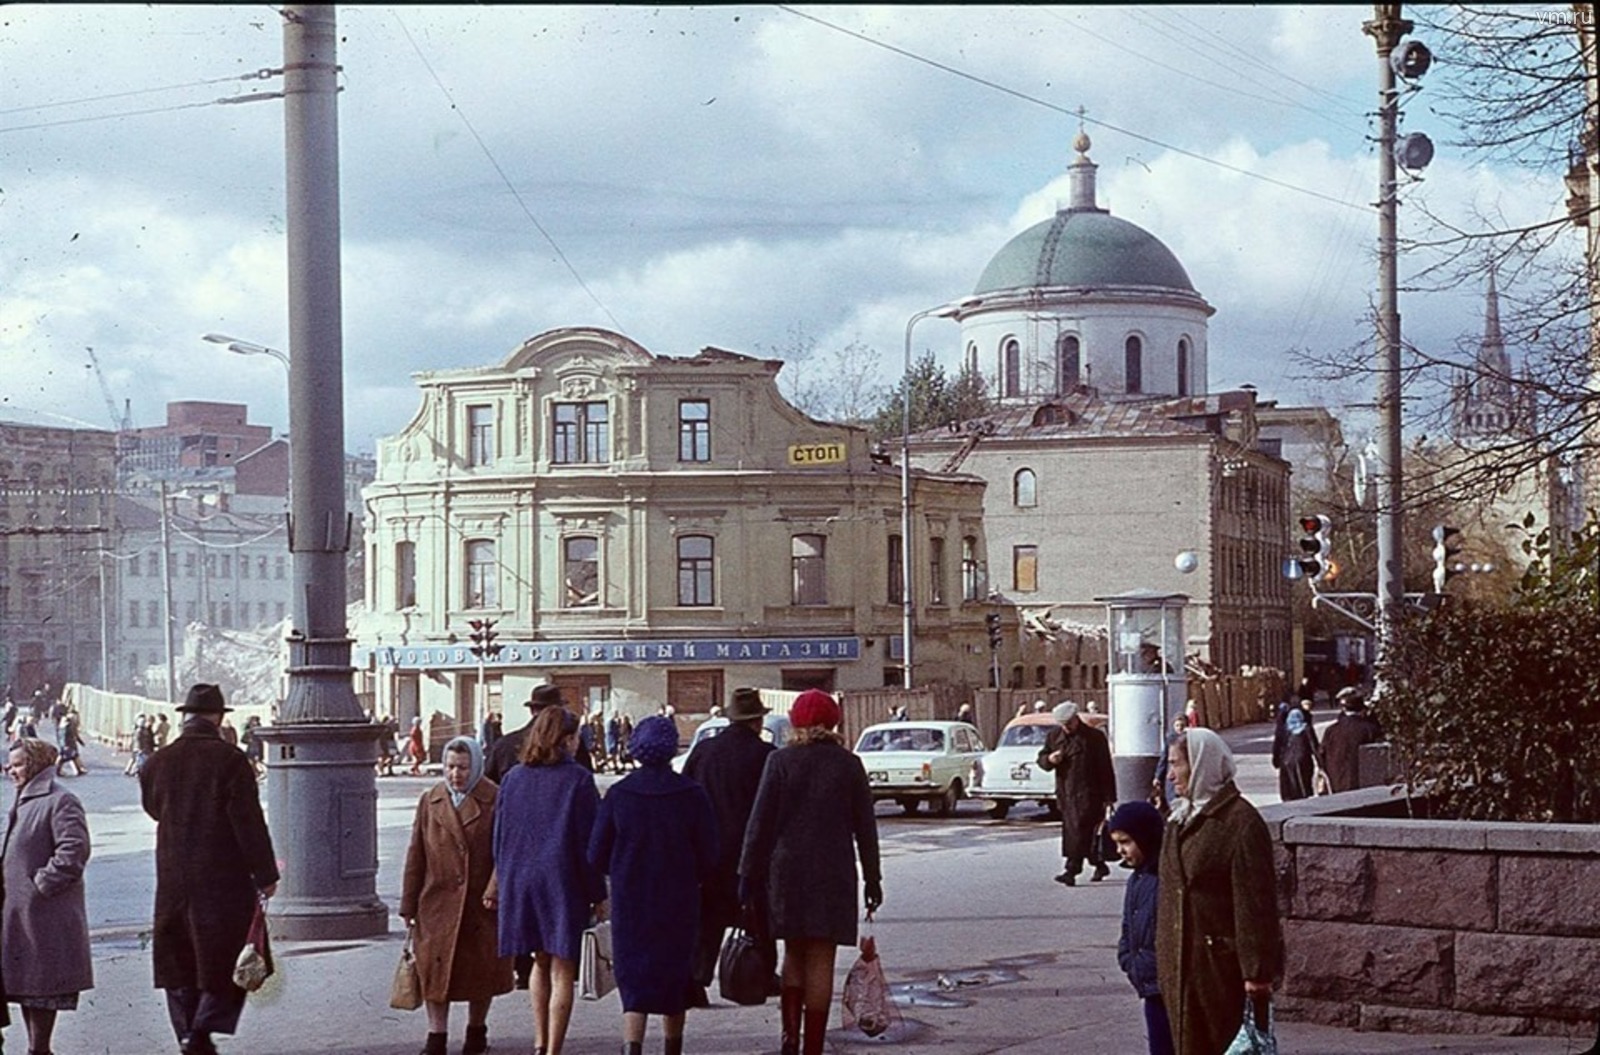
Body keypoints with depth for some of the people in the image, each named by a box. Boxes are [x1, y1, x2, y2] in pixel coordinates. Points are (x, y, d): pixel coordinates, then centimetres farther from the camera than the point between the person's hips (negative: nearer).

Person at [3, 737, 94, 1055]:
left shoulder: (60, 802, -14)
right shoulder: (24, 801, 15)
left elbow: (74, 850, -23)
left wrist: (42, 884, -20)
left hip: (45, 913, -10)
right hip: (18, 910, 10)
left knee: (41, 984, -3)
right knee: (23, 982, 13)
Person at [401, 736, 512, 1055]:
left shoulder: (494, 801, -4)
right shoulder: (430, 801, 6)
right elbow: (416, 856, 7)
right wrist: (409, 904, 5)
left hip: (482, 903, -2)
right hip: (438, 902, 2)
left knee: (480, 969, 9)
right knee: (435, 968, -1)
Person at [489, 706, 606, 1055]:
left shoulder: (514, 778, 4)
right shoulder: (578, 780, -9)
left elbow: (500, 837, 10)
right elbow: (588, 841, -9)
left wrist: (500, 883, 19)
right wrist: (597, 894, -3)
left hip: (520, 881, 5)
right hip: (564, 883, -5)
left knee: (541, 962, 20)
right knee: (562, 970, 1)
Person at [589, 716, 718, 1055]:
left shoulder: (618, 794, -7)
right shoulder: (692, 795, -8)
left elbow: (597, 855, -2)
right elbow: (709, 856, -5)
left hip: (629, 901, -1)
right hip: (679, 902, 1)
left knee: (634, 978, 0)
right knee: (675, 976, 17)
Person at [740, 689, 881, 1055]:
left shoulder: (781, 761, -2)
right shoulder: (849, 764, 1)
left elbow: (760, 823, -4)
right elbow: (865, 828, 4)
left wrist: (749, 878, 1)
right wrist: (872, 880, 13)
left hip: (787, 870, 0)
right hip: (834, 874, 0)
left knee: (794, 953, 14)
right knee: (821, 960, 4)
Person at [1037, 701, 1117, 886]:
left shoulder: (1094, 737, -5)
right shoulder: (1054, 736, 10)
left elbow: (1106, 769, -3)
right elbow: (1041, 759, 19)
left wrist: (1109, 798, -6)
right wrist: (1049, 759, -7)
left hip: (1088, 794, -6)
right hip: (1066, 794, 6)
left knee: (1080, 831, -14)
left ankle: (1072, 871, -18)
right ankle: (1100, 866, 26)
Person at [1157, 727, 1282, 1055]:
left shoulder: (1240, 822, -13)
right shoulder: (1180, 818, 13)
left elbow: (1254, 901, -16)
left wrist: (1257, 970, -18)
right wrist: (1165, 959, 18)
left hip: (1220, 960, -8)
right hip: (1179, 963, 8)